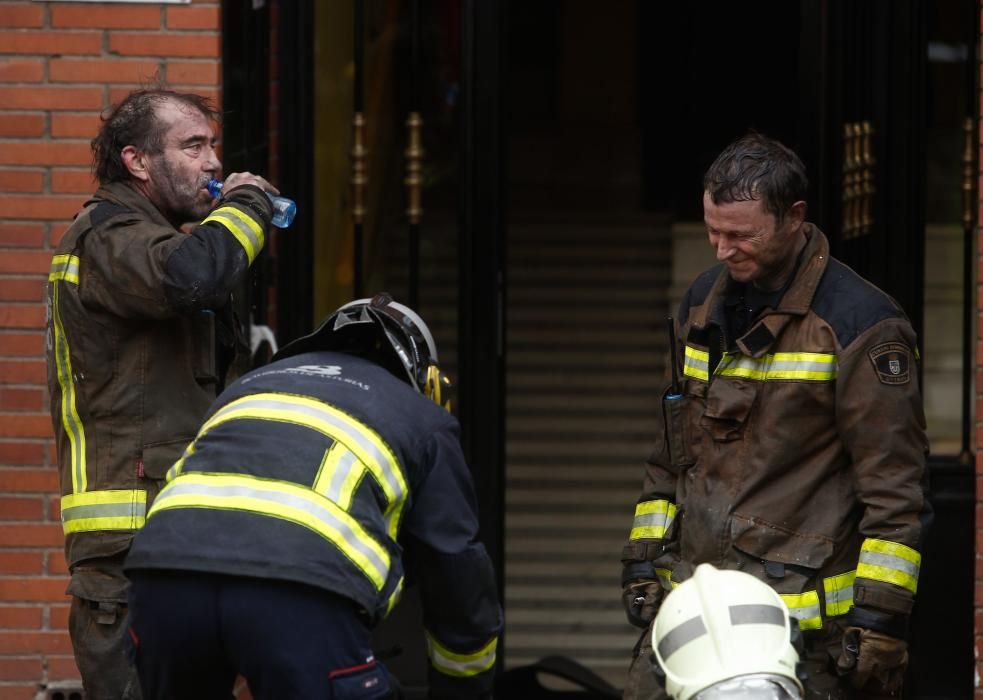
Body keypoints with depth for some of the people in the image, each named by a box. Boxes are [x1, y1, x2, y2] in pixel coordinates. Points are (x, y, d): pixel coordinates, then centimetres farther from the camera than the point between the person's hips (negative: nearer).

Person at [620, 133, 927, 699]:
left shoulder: (861, 324, -9)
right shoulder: (704, 304, 14)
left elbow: (893, 487, -10)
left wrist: (881, 615, -14)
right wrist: (644, 558, 17)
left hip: (803, 610, -6)